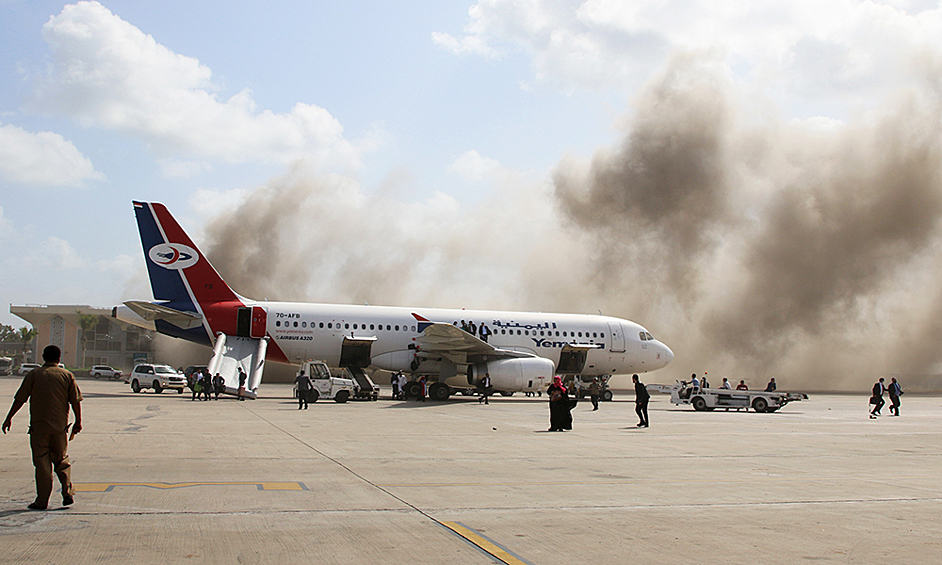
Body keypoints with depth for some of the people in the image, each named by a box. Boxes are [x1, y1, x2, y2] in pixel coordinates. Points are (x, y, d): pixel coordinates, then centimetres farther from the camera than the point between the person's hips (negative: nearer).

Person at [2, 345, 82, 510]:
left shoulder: (33, 375, -1)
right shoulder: (67, 375, 2)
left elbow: (20, 399, 0)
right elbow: (75, 401, 1)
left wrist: (9, 418, 9)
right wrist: (78, 422, 11)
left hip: (38, 427, -1)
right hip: (60, 427, 1)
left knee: (42, 464, 3)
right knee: (62, 461, 16)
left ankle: (42, 501, 4)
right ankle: (68, 492, 3)